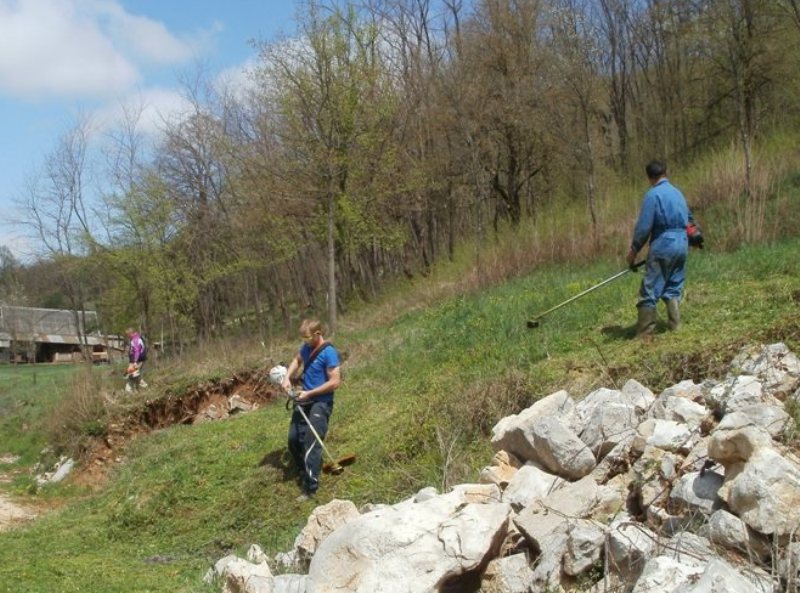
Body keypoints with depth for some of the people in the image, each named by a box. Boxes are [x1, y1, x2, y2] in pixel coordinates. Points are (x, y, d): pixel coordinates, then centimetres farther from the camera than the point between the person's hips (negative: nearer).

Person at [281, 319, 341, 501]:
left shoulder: (329, 353, -20)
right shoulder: (307, 347, 4)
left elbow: (335, 382, -22)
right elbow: (297, 360, 25)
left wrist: (309, 393, -20)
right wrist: (287, 377, 8)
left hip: (320, 403, -9)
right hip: (305, 400, 9)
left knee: (311, 444, -14)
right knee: (294, 440, 14)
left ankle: (310, 488, -10)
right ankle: (305, 471, 36)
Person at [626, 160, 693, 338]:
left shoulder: (653, 195, -9)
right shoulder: (678, 192, 15)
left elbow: (644, 226, -13)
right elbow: (688, 218, 28)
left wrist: (634, 250, -4)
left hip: (663, 245, -7)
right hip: (682, 244, 7)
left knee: (650, 291, -3)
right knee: (673, 287, 17)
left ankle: (645, 332, -4)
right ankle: (674, 324, 14)